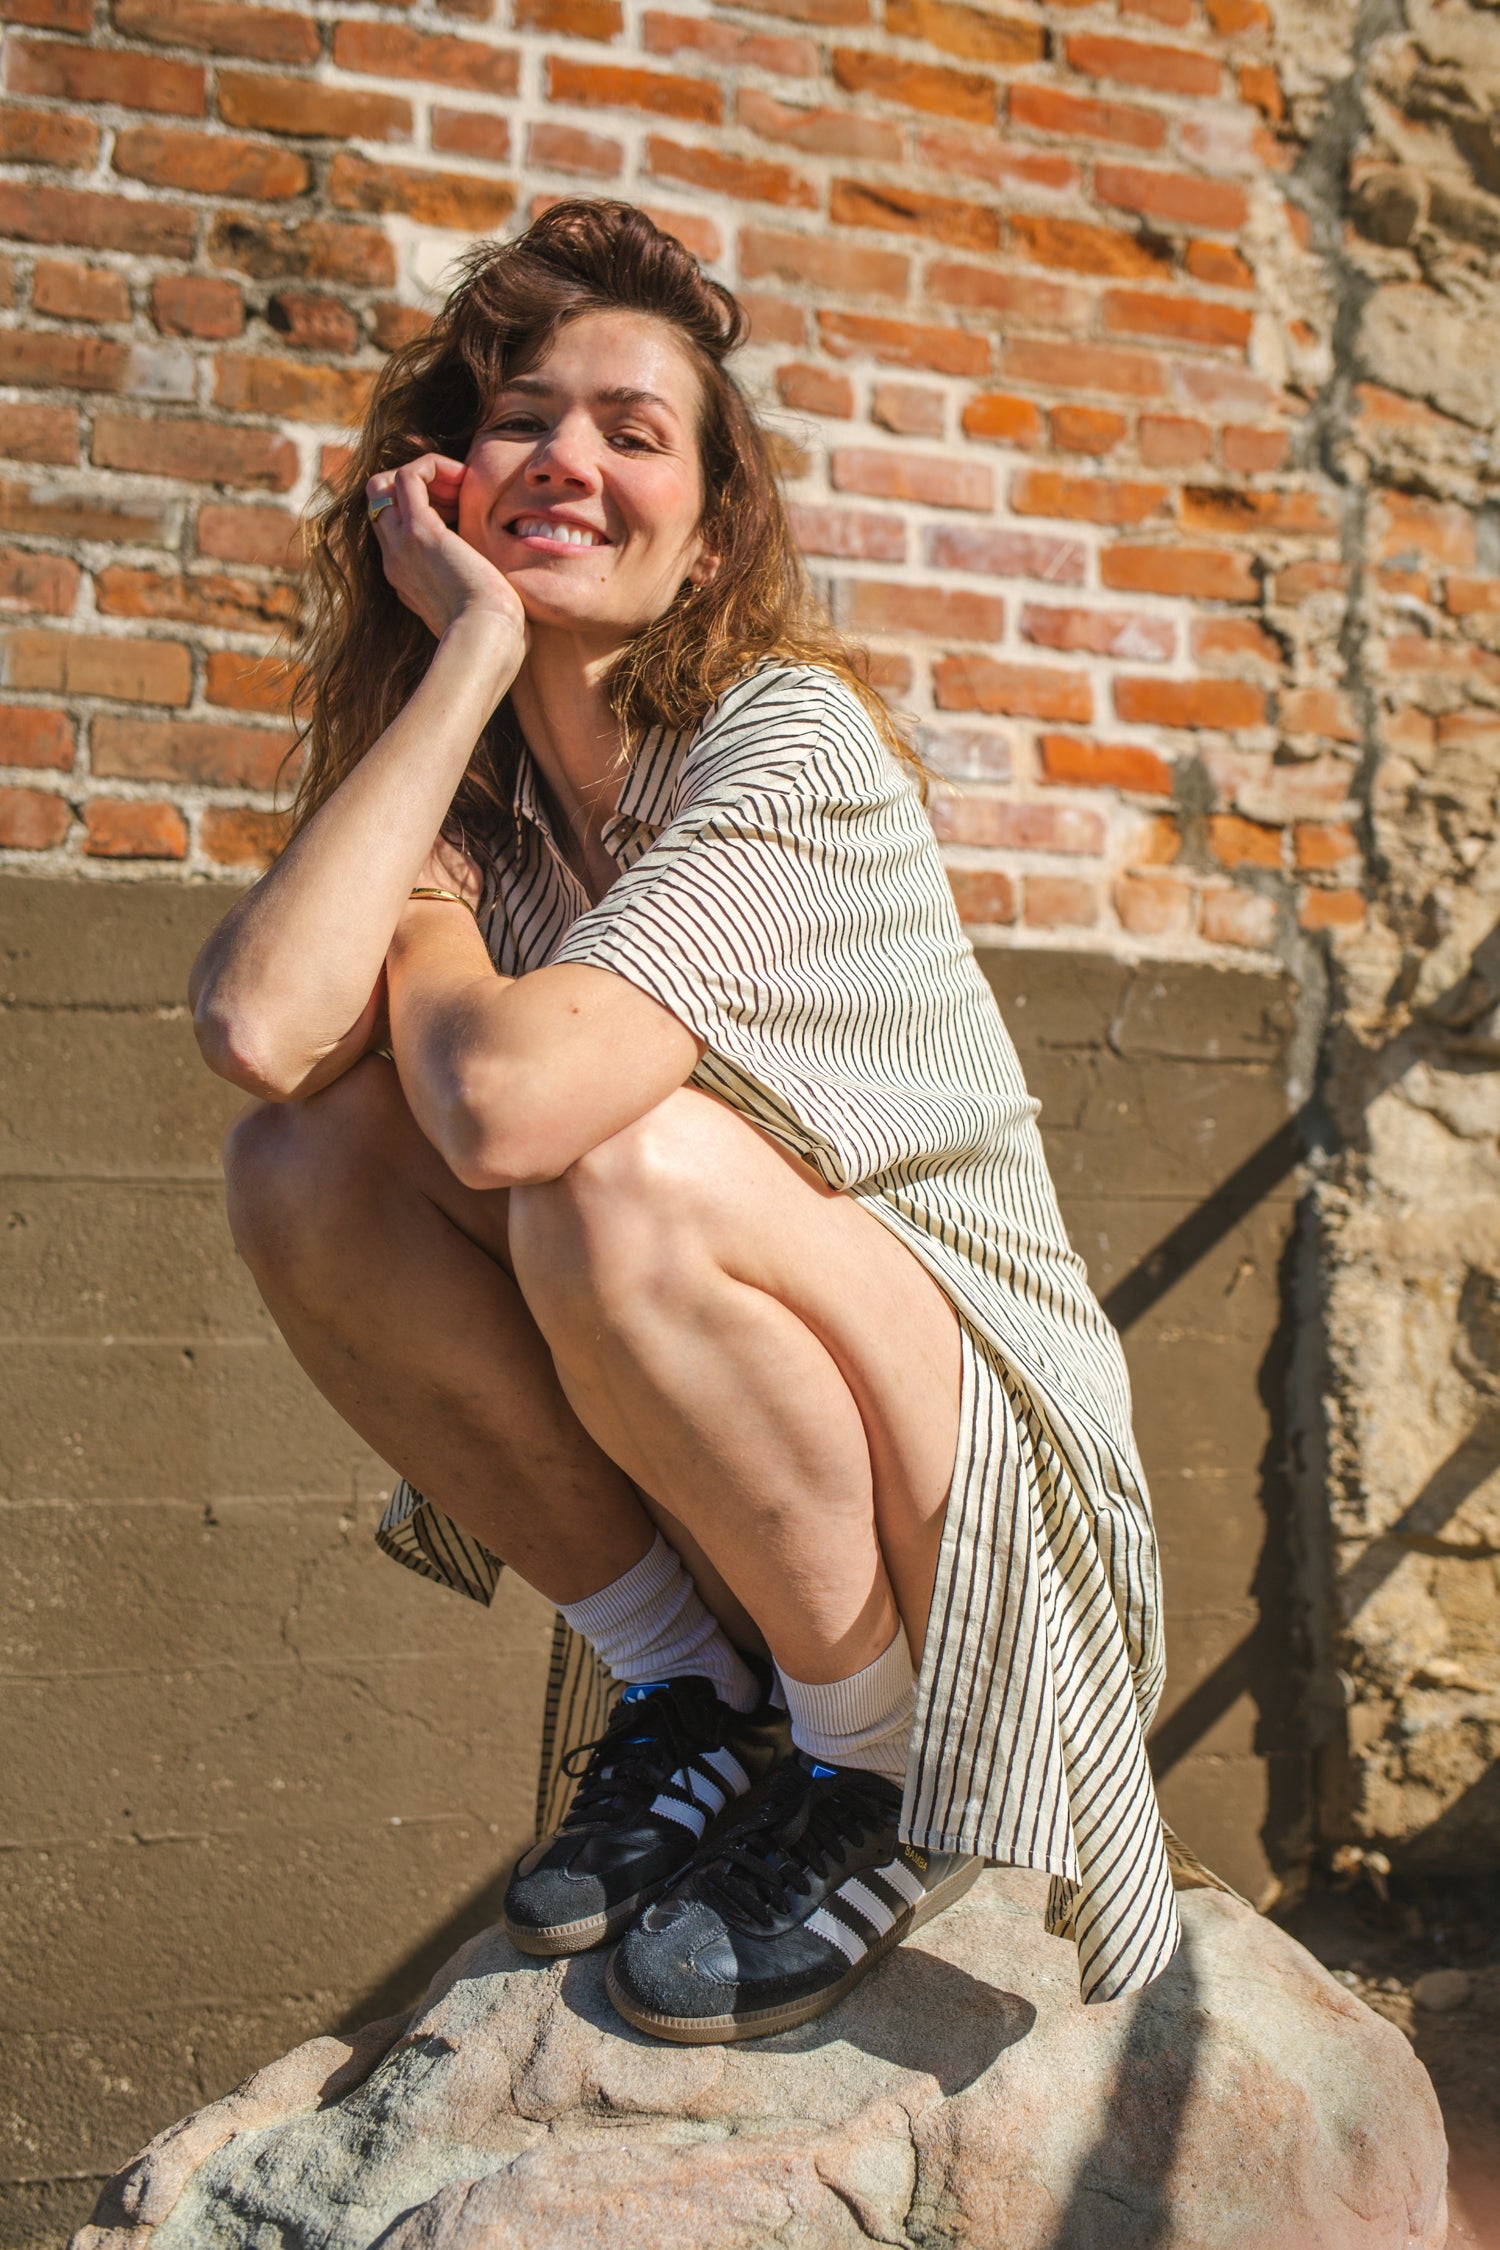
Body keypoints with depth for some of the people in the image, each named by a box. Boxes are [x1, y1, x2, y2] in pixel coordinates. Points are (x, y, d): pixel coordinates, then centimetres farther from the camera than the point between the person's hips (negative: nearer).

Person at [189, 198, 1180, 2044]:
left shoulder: (793, 738, -17)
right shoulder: (467, 790, 0)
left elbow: (509, 1096, -34)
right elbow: (260, 1028, -24)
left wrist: (416, 954, -11)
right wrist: (468, 652, -16)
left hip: (964, 1453, -5)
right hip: (683, 1464, 5)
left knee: (622, 1167, -33)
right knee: (303, 1159, -13)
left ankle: (875, 1774, -8)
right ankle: (682, 1696, 0)